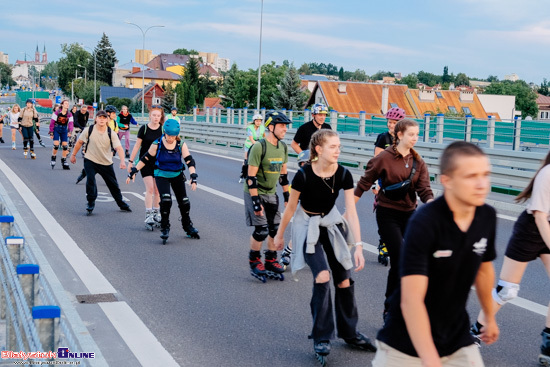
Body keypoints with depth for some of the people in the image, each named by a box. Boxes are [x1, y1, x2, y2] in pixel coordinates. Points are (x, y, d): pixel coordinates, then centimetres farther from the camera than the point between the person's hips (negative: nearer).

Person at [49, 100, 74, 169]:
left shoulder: (69, 114, 0)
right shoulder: (57, 113, -10)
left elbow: (71, 123, -8)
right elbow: (52, 123, -7)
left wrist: (70, 132, -25)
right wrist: (51, 133, -8)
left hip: (64, 130, 3)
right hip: (56, 129, -3)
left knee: (65, 146, 0)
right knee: (56, 145, -13)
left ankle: (64, 162, 12)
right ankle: (53, 159, 10)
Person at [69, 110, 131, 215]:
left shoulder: (111, 133, -12)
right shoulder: (89, 130, -10)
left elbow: (119, 148, -22)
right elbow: (79, 142, 4)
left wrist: (122, 161, -37)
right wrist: (73, 155, 9)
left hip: (106, 163, 1)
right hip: (90, 161, -1)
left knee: (113, 185, 11)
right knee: (90, 180, -21)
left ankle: (122, 204, 30)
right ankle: (91, 203, -2)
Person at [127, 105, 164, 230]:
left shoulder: (163, 129, 0)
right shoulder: (144, 129, -4)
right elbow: (137, 145, 1)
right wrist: (131, 161, 2)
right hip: (145, 162, -2)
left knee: (157, 190, 6)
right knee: (150, 188, -12)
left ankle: (156, 214, 19)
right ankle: (148, 216, -10)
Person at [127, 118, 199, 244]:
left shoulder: (181, 145, -10)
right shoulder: (157, 144, -13)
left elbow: (190, 161, -13)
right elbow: (145, 159, -3)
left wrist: (193, 178, -24)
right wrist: (133, 171, -4)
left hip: (177, 175, 2)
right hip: (161, 175, -2)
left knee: (184, 202, 4)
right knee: (166, 199, -23)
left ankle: (188, 227, 26)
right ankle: (165, 228, -7)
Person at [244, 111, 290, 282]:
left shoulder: (283, 147, 3)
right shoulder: (259, 147, -21)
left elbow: (283, 173, 13)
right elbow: (251, 177, -20)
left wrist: (287, 195, 12)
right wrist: (256, 201, -23)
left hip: (271, 194, 7)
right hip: (255, 193, -7)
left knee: (275, 228, 5)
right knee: (261, 230, -9)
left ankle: (271, 262, 19)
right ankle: (254, 262, 11)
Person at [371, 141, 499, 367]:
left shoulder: (487, 217, -7)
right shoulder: (423, 224, -25)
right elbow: (411, 300, -31)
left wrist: (490, 317, 24)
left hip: (457, 340, 5)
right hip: (405, 344, -5)